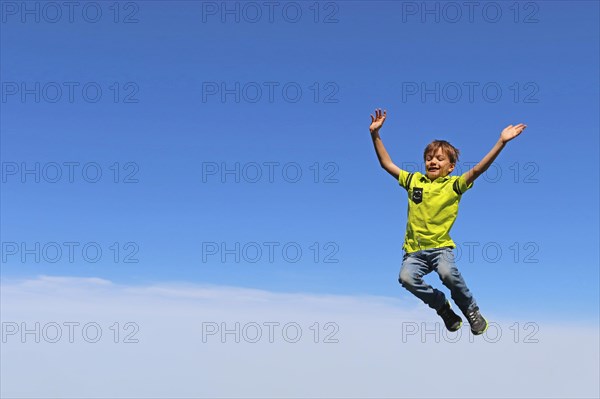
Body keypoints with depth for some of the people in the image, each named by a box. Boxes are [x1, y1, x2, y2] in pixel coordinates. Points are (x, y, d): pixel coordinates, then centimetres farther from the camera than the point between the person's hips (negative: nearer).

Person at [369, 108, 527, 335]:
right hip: (414, 249, 3)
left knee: (447, 272, -33)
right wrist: (375, 135, 7)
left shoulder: (454, 185, 3)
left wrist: (501, 142, -18)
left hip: (440, 246, -2)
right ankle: (442, 306, 2)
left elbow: (478, 169, -9)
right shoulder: (414, 180, 12)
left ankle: (471, 310, -2)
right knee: (406, 277, -26)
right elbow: (386, 164, 14)